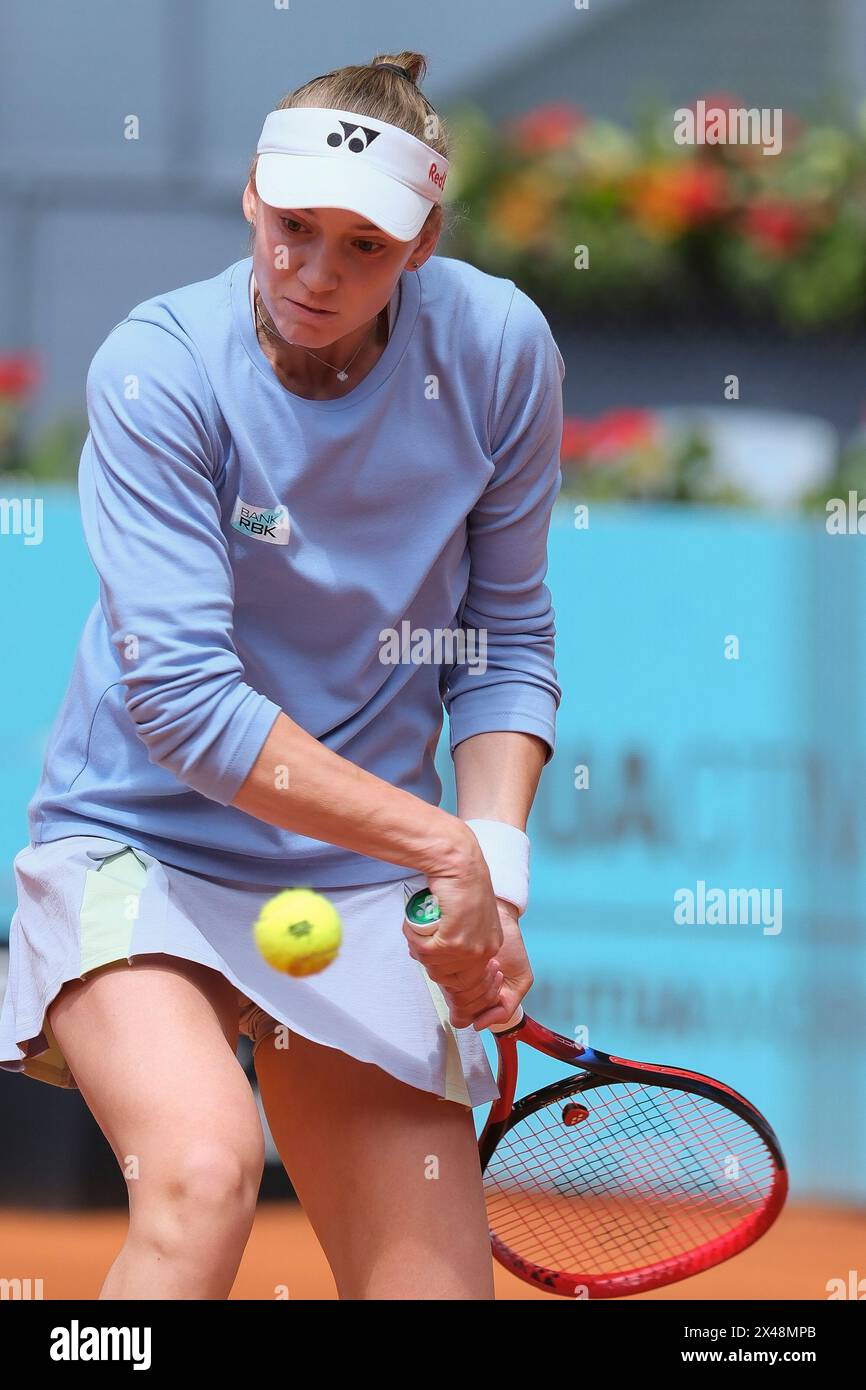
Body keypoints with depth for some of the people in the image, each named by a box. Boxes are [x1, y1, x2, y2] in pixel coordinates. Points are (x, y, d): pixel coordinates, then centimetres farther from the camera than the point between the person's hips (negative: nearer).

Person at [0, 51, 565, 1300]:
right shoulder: (160, 370, -18)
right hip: (139, 849, -4)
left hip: (364, 891, 4)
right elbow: (184, 699, -23)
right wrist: (448, 845, -23)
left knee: (434, 1285, -2)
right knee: (205, 1167, -32)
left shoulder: (498, 349, -6)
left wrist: (498, 874, -9)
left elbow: (505, 638, 6)